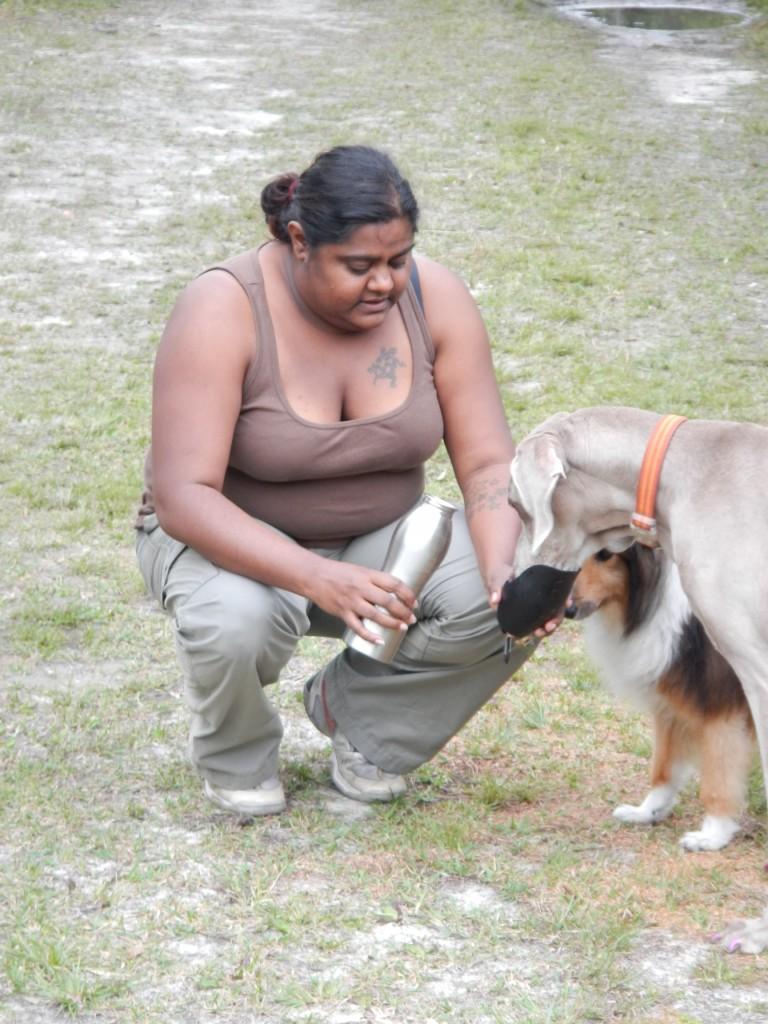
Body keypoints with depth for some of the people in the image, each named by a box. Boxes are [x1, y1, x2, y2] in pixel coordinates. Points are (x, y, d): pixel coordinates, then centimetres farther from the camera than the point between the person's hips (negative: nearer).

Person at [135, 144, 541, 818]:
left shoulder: (435, 299, -14)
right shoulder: (223, 312, -25)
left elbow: (487, 465, -13)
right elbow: (182, 497, -32)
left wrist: (505, 573, -35)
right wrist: (318, 579, -46)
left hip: (380, 535, 4)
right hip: (234, 538, -3)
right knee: (237, 621, -38)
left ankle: (354, 707, 5)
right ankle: (235, 757, -1)